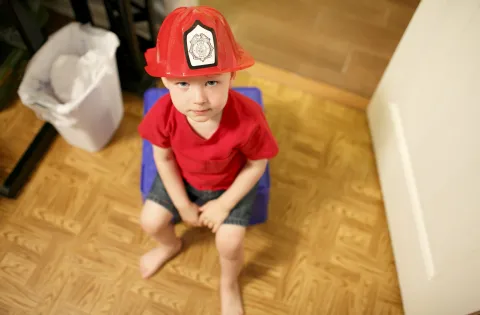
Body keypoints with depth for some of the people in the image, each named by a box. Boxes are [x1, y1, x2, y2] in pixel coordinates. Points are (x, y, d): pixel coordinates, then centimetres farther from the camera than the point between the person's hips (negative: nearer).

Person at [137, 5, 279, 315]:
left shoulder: (249, 118, -38)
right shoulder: (163, 113, -31)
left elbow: (257, 165, -18)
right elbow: (163, 157, -11)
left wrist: (224, 204, -15)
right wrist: (182, 204, -7)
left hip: (231, 184, -2)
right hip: (182, 178, 3)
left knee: (229, 243, -11)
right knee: (151, 221, -1)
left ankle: (229, 283, 28)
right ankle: (171, 245, 40)